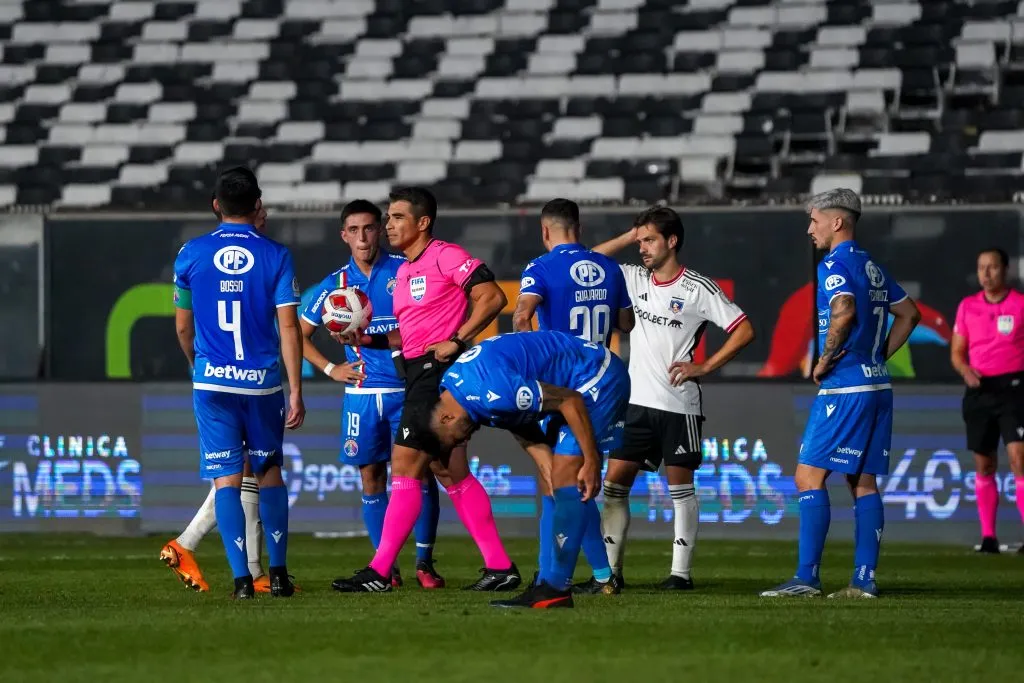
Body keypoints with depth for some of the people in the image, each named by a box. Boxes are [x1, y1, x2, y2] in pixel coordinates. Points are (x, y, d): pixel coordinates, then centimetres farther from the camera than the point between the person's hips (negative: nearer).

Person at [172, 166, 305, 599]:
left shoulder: (191, 254, 2)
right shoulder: (275, 256, -2)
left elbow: (182, 327, 10)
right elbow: (289, 327, -5)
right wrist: (296, 392, -2)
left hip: (212, 381, 0)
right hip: (262, 383, 0)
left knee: (226, 478, 0)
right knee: (269, 473, 15)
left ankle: (241, 578, -9)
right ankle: (278, 574, 15)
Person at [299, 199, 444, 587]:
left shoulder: (405, 271, 0)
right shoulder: (336, 284, 8)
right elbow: (300, 335, 16)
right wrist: (330, 369, 7)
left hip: (408, 389, -2)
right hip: (362, 393, 2)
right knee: (371, 479, 3)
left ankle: (424, 562, 2)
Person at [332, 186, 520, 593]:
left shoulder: (446, 256, -9)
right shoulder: (404, 271, 18)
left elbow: (492, 297, -16)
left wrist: (457, 340, -20)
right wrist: (367, 339, 6)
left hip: (438, 371, -10)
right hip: (420, 374, 10)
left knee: (405, 467, -10)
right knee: (452, 474, 10)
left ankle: (379, 572, -10)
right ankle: (500, 566, 13)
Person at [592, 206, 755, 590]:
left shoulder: (698, 289, -6)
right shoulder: (636, 280, 10)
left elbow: (744, 331, -6)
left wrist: (704, 367, -10)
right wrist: (628, 237, 4)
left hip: (679, 404, -5)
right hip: (638, 402, 5)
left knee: (681, 486, -1)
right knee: (614, 483, 0)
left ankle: (681, 572, 2)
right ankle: (610, 569, 5)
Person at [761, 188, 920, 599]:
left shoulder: (834, 266, -11)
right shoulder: (873, 268, 16)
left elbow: (843, 310, -29)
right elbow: (909, 314, 26)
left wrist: (824, 361, -17)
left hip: (844, 388, -9)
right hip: (877, 385, 9)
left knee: (809, 476, -6)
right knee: (863, 483, 8)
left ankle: (807, 578, -11)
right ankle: (864, 579, 5)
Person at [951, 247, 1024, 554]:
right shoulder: (967, 307, 9)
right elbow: (957, 352, 13)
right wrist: (966, 371, -8)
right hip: (979, 389, 4)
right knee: (984, 465, 7)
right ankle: (988, 535, 12)